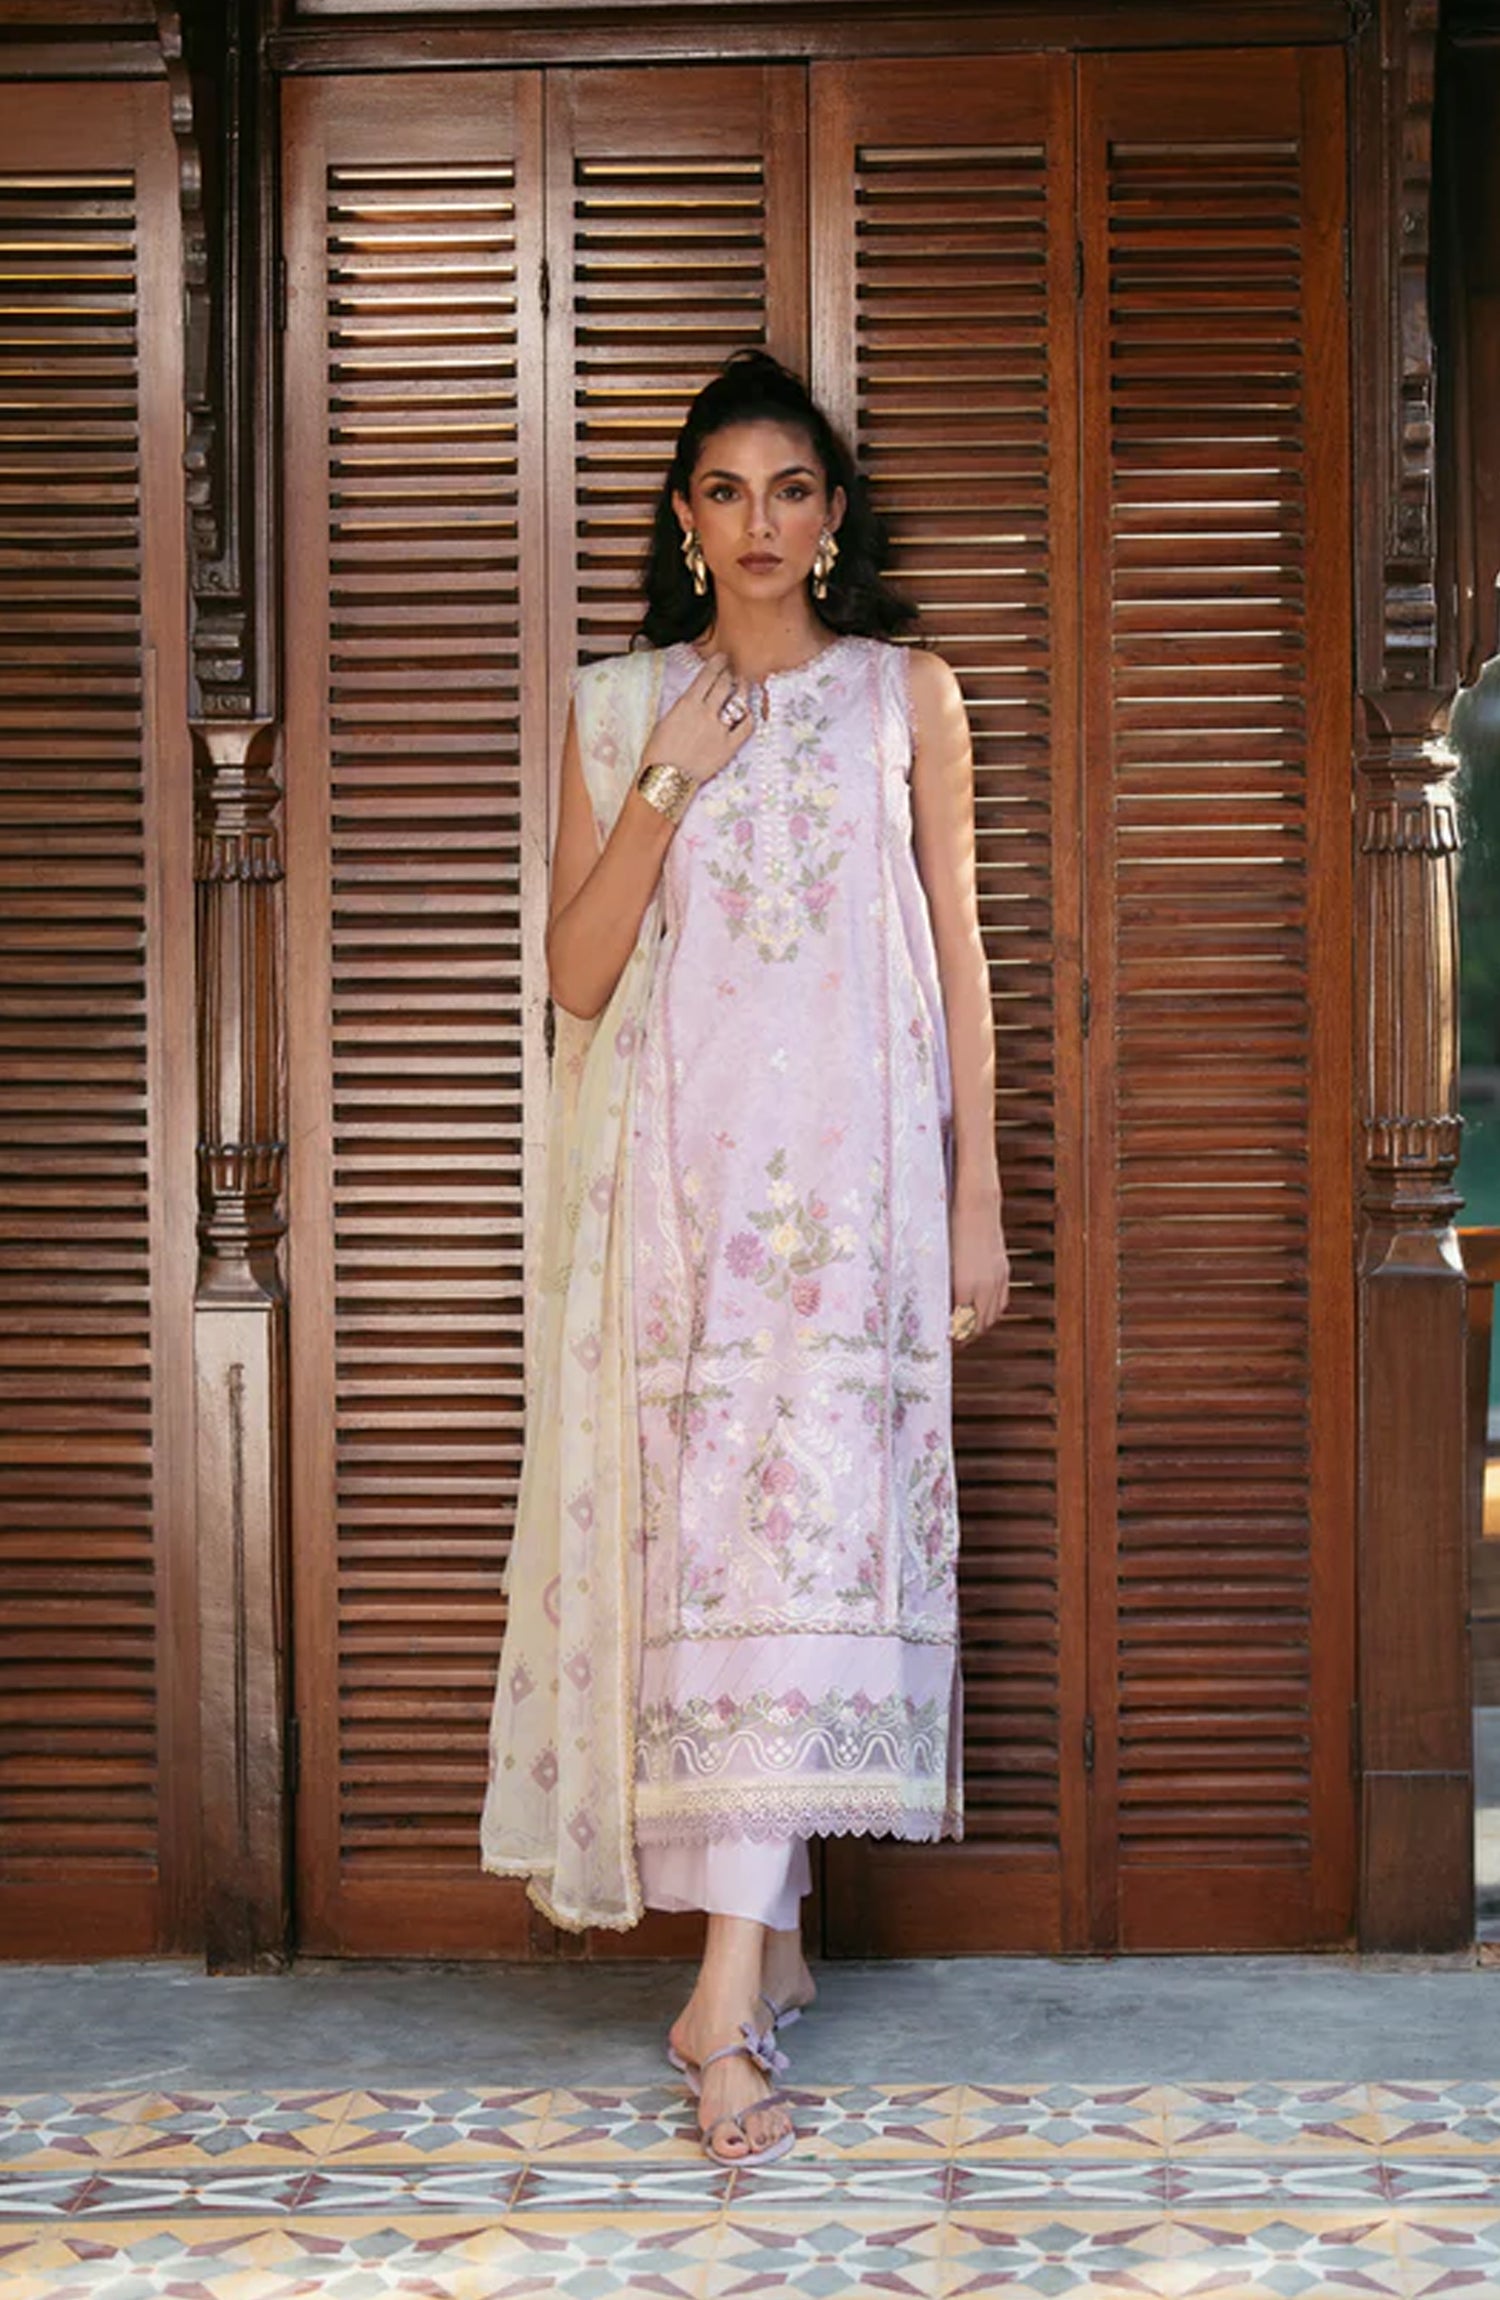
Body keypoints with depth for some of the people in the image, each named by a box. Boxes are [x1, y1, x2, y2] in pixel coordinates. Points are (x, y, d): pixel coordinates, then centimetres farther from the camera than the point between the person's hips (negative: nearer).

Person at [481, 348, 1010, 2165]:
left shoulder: (905, 694, 10)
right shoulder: (618, 708, 11)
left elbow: (955, 954, 9)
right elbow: (576, 973, 4)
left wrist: (979, 1197, 3)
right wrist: (670, 781, -8)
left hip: (847, 1165, -1)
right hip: (670, 1163, 2)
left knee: (801, 1516, -13)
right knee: (698, 1523, 1)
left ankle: (726, 1990, -15)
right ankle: (771, 1941, 15)